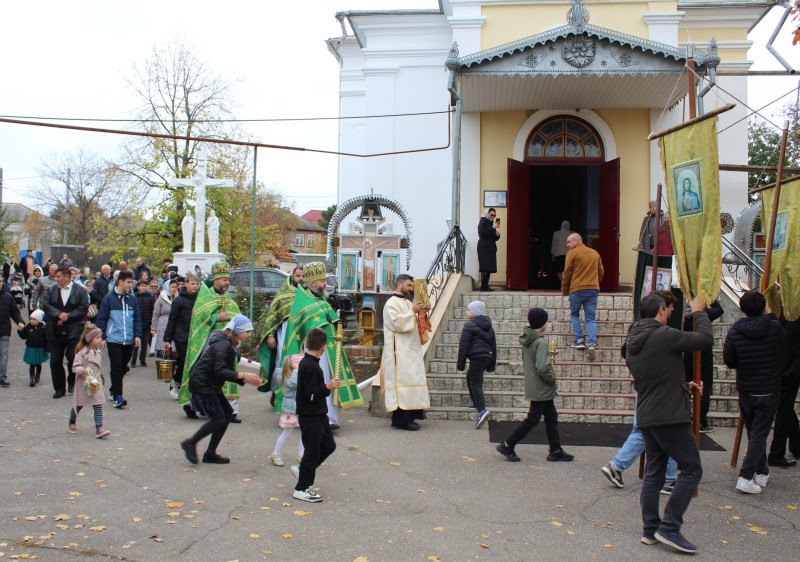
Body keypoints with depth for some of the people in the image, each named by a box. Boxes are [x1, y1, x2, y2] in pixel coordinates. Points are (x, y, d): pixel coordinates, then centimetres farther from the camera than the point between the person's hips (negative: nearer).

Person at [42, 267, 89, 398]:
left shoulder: (80, 290, -1)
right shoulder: (51, 289, 8)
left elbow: (84, 308, -6)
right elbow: (44, 304, -3)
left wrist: (68, 316, -13)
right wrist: (58, 314, -16)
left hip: (74, 331, -3)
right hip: (55, 331, 3)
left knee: (73, 358, -7)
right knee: (55, 360, 5)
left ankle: (72, 383, 18)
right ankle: (59, 388, 16)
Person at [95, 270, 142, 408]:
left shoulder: (132, 299, 7)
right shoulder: (109, 298, -4)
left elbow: (137, 318, 10)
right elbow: (101, 318, -1)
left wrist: (137, 335, 1)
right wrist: (102, 337, -5)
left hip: (129, 340, 4)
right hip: (113, 340, -4)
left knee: (123, 368, 12)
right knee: (116, 367, -8)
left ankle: (114, 390, 30)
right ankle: (117, 397, -8)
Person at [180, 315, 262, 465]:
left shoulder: (230, 345, 11)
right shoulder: (223, 345, -20)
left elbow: (227, 372, 13)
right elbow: (220, 371, -29)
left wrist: (245, 380, 1)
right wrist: (243, 376, -30)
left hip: (211, 385, 10)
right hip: (201, 385, -10)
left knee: (227, 413, 7)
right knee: (219, 419, -9)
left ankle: (210, 454, 14)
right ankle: (190, 443, 7)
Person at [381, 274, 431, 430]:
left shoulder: (408, 303, 19)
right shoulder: (391, 303, -7)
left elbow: (415, 324, 24)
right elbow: (396, 323, -20)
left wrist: (421, 313, 7)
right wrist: (412, 312, -17)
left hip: (411, 350, 9)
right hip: (400, 351, -9)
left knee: (410, 381, 7)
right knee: (402, 382, -11)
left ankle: (408, 417, 11)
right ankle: (400, 419, -9)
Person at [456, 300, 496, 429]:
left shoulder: (470, 325, -8)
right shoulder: (489, 327, 17)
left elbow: (463, 346, -10)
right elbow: (493, 346, 19)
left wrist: (460, 364, -6)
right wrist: (492, 365, 23)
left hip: (476, 357, -8)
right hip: (487, 356, 8)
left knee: (476, 383, -10)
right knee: (470, 377, 27)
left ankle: (482, 410, -26)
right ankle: (476, 403, 34)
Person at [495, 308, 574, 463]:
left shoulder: (527, 340, 6)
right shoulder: (540, 343, -22)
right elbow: (543, 368, -29)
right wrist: (553, 380, -13)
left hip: (533, 385, 9)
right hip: (541, 389, -9)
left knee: (551, 417, 15)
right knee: (532, 419, 0)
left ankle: (556, 451, 20)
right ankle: (507, 445, 6)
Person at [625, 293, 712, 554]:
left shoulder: (632, 343, 13)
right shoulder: (664, 335, -15)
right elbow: (705, 339, -10)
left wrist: (684, 385, 21)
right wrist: (699, 312, 5)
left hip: (646, 417, 9)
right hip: (670, 417, -9)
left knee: (654, 473, 14)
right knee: (691, 469, -1)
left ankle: (650, 529, 16)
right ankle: (669, 527, -4)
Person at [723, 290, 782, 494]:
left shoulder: (735, 331, -9)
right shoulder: (774, 327, -10)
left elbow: (728, 360, -5)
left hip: (745, 391, 2)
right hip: (768, 390, -2)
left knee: (754, 433, 18)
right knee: (759, 434, 0)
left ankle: (762, 473, 27)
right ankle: (745, 477, -9)